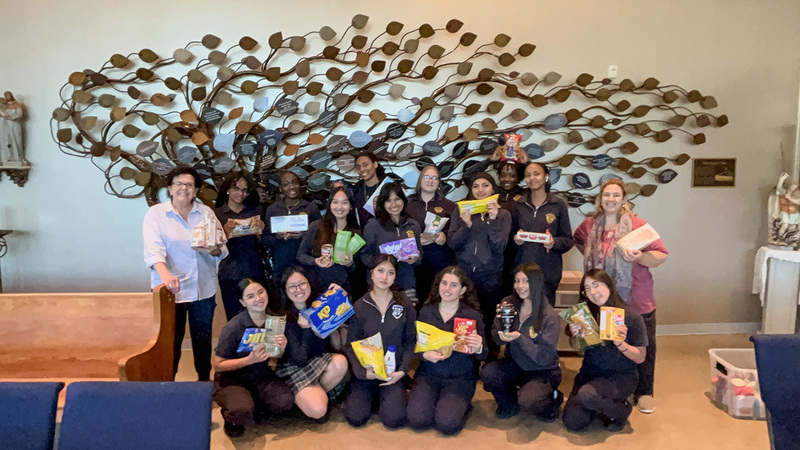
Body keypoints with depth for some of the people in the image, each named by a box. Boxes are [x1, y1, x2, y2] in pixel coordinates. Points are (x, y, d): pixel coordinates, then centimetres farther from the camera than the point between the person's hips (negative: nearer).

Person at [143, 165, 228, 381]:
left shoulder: (206, 212, 7)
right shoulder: (156, 213, -2)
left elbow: (222, 249, 4)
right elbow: (153, 249, -15)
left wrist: (213, 249, -20)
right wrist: (165, 274, -32)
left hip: (203, 288, 3)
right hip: (171, 290, -3)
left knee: (203, 338, 13)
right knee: (172, 340, 2)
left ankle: (204, 379, 30)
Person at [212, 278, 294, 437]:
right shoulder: (233, 328, -19)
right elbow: (218, 365, -13)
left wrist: (281, 350, -17)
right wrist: (250, 360, -25)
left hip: (262, 376, 4)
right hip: (232, 379, -4)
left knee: (285, 400, -26)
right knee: (243, 412, -33)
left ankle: (256, 408, 5)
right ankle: (231, 416, 3)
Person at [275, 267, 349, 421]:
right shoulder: (284, 317, -16)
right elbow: (300, 359, -20)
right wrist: (305, 328, -30)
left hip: (320, 359, 4)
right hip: (295, 369, -4)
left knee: (340, 362, -30)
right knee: (317, 410, -26)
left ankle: (318, 392, -3)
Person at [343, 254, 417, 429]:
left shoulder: (404, 305, 0)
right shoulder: (359, 307, -2)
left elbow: (410, 341, 3)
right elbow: (351, 345, 0)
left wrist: (402, 370, -10)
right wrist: (362, 372, -15)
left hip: (393, 371, 0)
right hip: (366, 370, 0)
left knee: (394, 419, -18)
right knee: (356, 418, -14)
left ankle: (391, 394, 16)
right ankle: (371, 395, 19)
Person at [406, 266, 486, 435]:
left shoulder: (473, 315, -6)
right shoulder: (426, 311, 1)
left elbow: (483, 355, -4)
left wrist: (478, 348, -28)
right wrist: (425, 355, -17)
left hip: (460, 378, -2)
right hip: (428, 374, 2)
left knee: (447, 423, -23)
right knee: (417, 419, -19)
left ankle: (461, 405, 10)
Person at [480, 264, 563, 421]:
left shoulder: (550, 317, -20)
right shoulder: (509, 304, -8)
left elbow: (545, 358, -21)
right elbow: (496, 338, -1)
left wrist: (519, 338, -31)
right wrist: (501, 335, -25)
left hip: (543, 371, -4)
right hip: (516, 364, 4)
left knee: (527, 401, -31)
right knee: (487, 372, -24)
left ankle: (552, 399, 6)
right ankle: (510, 403, 8)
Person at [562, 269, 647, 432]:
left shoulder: (631, 317, -12)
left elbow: (640, 357, -8)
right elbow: (576, 348, 9)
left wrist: (620, 343, -26)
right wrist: (575, 335, -13)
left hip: (621, 376, -4)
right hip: (590, 372, 4)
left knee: (586, 394, -33)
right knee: (572, 422, -12)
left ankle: (621, 410, -1)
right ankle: (602, 405, 20)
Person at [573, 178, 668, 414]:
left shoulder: (637, 225, -9)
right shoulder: (590, 225, 4)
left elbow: (661, 255, -10)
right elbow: (578, 240, 26)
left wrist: (640, 258, -27)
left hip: (637, 302, -3)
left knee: (643, 347, 5)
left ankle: (643, 393, 23)